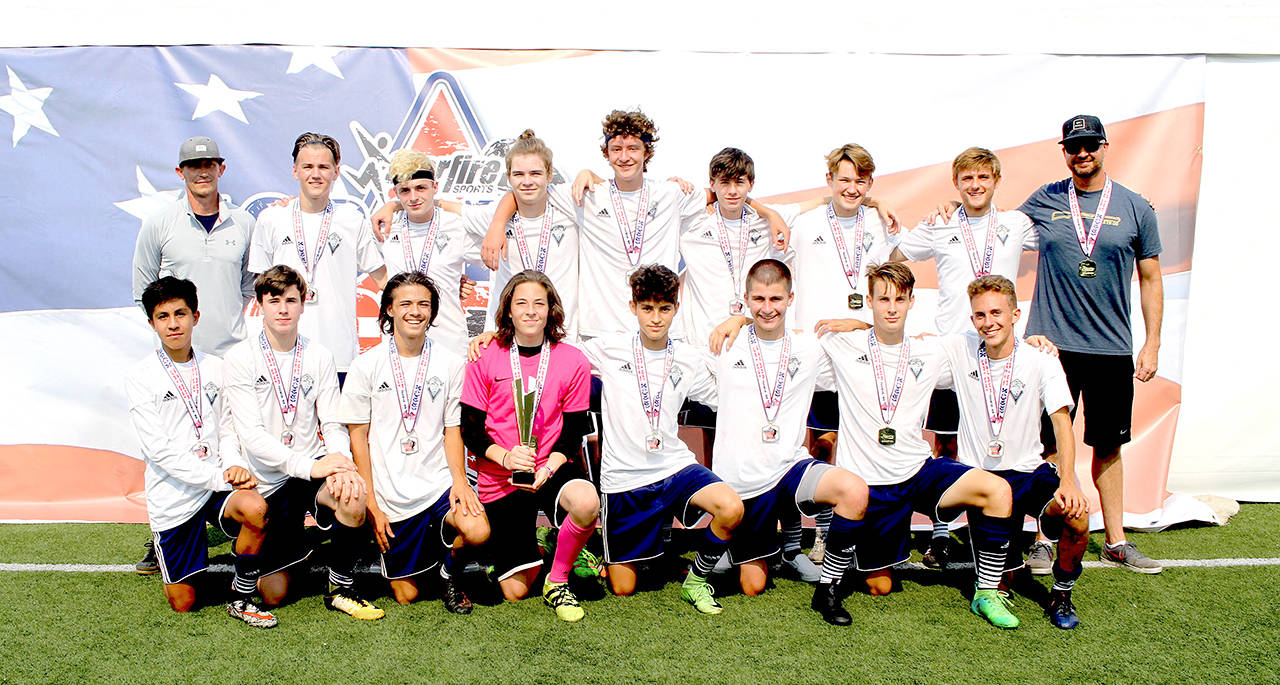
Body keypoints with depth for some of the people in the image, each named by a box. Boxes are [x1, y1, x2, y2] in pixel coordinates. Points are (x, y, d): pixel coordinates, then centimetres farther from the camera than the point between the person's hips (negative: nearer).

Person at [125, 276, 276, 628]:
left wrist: (234, 466, -11)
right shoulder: (140, 377, -5)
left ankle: (242, 597, -9)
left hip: (218, 485, 2)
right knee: (183, 603, 3)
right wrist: (219, 477, -18)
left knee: (255, 508, -33)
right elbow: (159, 449, -12)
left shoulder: (215, 368, 7)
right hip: (173, 493, -2)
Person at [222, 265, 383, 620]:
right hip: (269, 481, -1)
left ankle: (341, 588, -9)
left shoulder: (319, 356, 3)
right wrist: (309, 466, -27)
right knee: (274, 594, 0)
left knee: (353, 498, -34)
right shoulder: (241, 358, -6)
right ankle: (293, 545, 36)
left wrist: (341, 462, -23)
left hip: (314, 469, 1)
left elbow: (333, 424, 0)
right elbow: (252, 434, -15)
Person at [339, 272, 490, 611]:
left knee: (477, 532, -28)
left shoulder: (450, 363, 3)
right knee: (406, 594, 2)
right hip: (391, 496, 0)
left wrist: (459, 479, -12)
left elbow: (452, 428, 6)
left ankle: (449, 569, 7)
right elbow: (358, 437, 0)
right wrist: (371, 504, -5)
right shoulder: (367, 366, -1)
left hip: (438, 482, 1)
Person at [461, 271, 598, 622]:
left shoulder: (573, 361, -1)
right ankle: (529, 547, 34)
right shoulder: (485, 359, -2)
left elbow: (573, 432, 0)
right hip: (498, 478, 0)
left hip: (552, 467, 0)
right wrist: (505, 457, -20)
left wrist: (548, 469, -17)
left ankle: (557, 581, -9)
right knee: (515, 591, -3)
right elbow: (471, 430, -2)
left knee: (587, 502, -36)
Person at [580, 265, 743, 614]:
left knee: (731, 508, -28)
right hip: (622, 478, -1)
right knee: (623, 589, 3)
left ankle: (696, 579, -1)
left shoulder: (689, 360, 4)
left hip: (675, 467, 2)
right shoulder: (608, 349, -3)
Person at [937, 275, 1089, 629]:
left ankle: (1061, 594, 0)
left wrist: (1067, 481, -28)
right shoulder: (959, 350, -2)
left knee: (1077, 516, -31)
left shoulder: (1041, 361, -5)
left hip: (1029, 472, 0)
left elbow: (1062, 422, -13)